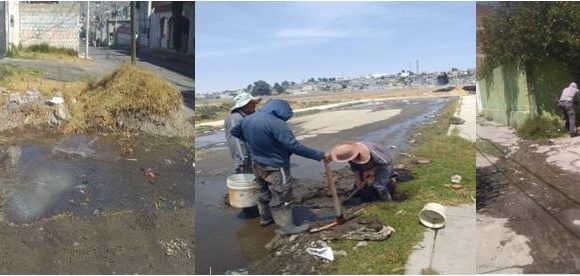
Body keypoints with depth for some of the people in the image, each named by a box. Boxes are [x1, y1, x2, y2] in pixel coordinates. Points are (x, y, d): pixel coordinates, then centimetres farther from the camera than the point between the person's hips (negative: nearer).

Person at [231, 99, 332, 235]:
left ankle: (265, 217, 41)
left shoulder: (247, 119, -1)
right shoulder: (276, 123, -27)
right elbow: (294, 146, -30)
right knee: (281, 197, 5)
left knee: (264, 193, 24)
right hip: (275, 167, -8)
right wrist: (320, 155, -26)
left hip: (258, 165, 8)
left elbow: (234, 132, 17)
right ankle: (286, 226, 14)